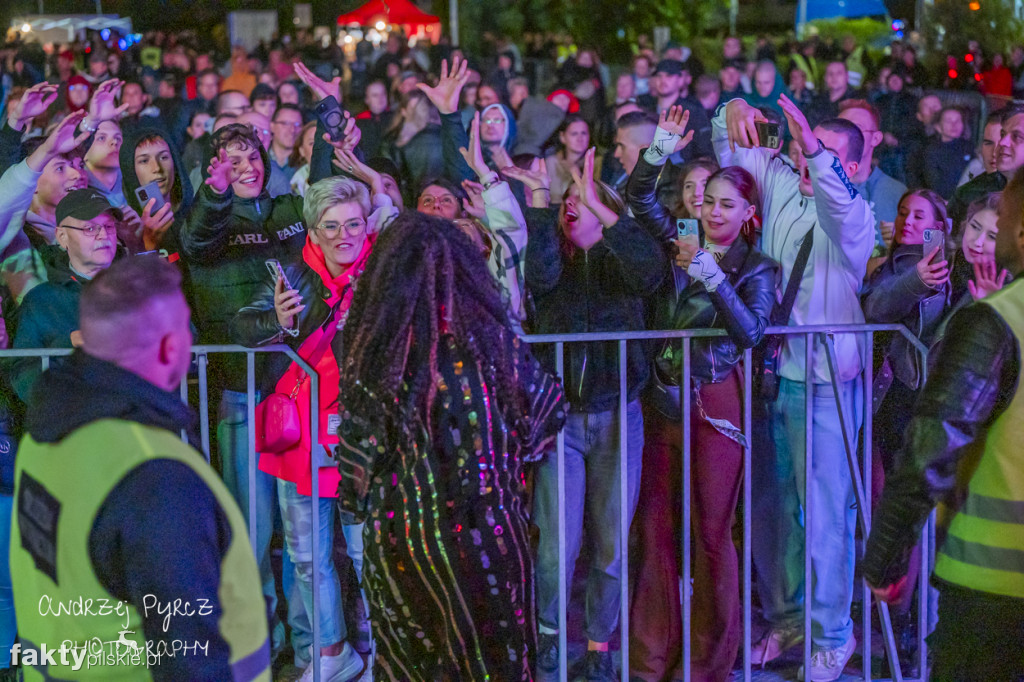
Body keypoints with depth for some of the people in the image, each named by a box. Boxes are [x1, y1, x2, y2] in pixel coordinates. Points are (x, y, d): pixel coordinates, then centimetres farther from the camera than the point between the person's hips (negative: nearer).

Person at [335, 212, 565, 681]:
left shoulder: (372, 353, -13)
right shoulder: (492, 341, -11)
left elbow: (357, 448, -6)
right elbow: (547, 415, 2)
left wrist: (354, 502, 12)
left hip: (397, 537, 0)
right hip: (486, 533, 0)